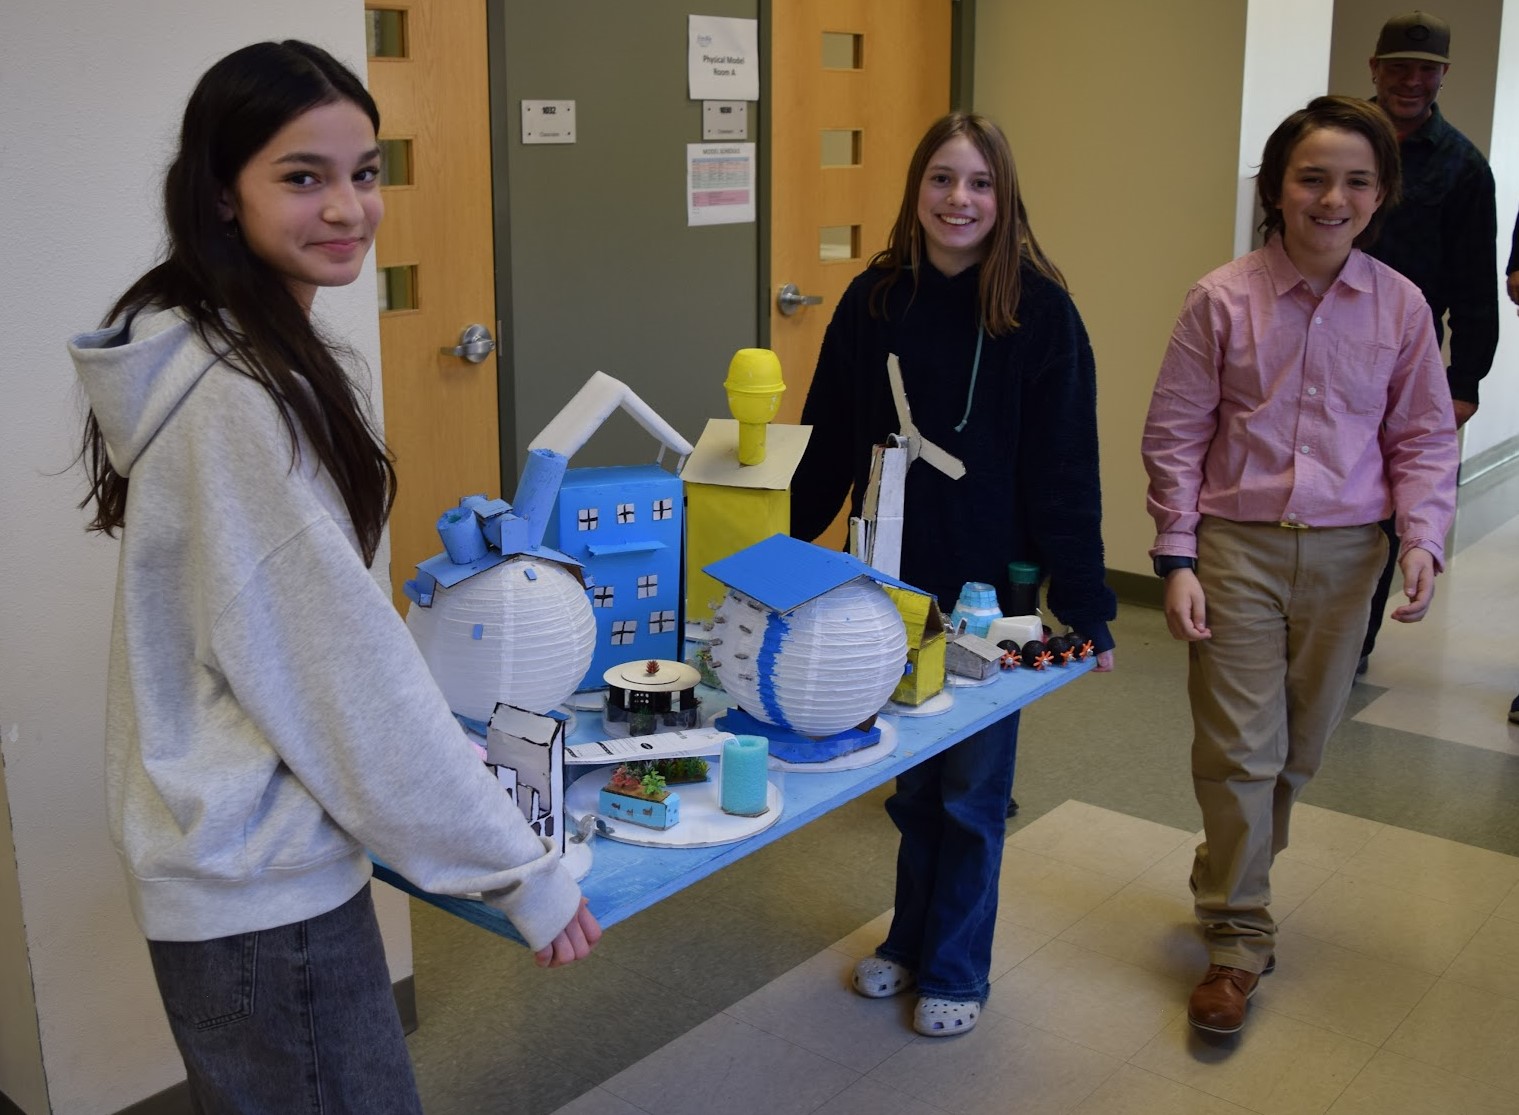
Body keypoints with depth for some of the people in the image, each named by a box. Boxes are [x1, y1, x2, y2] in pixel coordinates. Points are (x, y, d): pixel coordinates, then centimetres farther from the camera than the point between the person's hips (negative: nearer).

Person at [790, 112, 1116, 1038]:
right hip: (893, 580, 3)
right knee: (911, 778, 17)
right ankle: (911, 938, 37)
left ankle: (956, 969, 27)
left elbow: (1066, 472, -11)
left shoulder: (1040, 310, -10)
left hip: (992, 586, -3)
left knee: (972, 788, 9)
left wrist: (1086, 608, -13)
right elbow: (828, 444, 4)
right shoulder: (875, 300, -1)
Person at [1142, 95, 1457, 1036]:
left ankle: (1229, 880, 37)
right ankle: (1239, 938, 14)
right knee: (1239, 747, -1)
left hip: (1344, 552, 3)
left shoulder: (1401, 306, 0)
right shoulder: (1223, 298, -6)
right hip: (1238, 544, -2)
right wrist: (1177, 561, -7)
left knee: (1298, 747, 13)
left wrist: (1423, 537, -8)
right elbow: (1175, 436, -2)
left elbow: (1424, 439, 7)